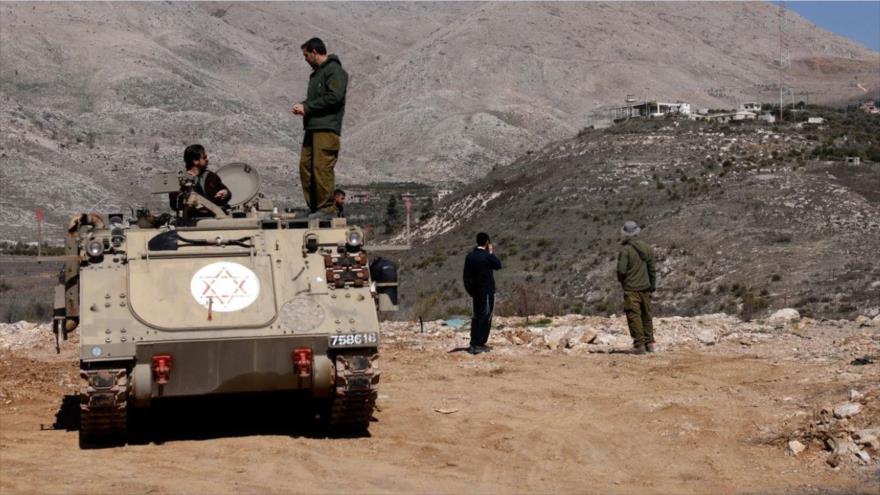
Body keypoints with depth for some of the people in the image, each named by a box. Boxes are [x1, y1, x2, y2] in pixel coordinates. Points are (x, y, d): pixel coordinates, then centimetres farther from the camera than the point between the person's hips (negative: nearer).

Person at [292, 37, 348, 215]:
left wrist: (306, 107, -11)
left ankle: (327, 209, -10)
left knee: (322, 168, -13)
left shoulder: (334, 70, -5)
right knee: (306, 166, 5)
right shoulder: (316, 73, 25)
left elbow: (334, 97, -17)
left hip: (327, 128, -10)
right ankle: (313, 207, 10)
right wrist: (302, 106, 10)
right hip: (312, 127, 10)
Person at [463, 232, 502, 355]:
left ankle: (473, 344, 13)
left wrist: (469, 290, 15)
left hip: (475, 291, 6)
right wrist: (491, 252, 8)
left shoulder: (470, 256, 2)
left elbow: (466, 276, 6)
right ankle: (479, 344, -3)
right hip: (487, 291, -6)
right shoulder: (488, 257, -15)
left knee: (476, 316, 13)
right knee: (485, 318, -1)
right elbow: (498, 265, 3)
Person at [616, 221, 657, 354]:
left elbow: (621, 270, -17)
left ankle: (639, 345, -8)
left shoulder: (625, 249, -14)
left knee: (634, 316, -3)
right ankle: (649, 343, 19)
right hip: (645, 287, 6)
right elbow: (652, 269, 9)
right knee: (646, 315, 15)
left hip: (631, 289, -6)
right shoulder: (646, 248, 4)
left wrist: (621, 280, 4)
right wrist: (652, 286, 19)